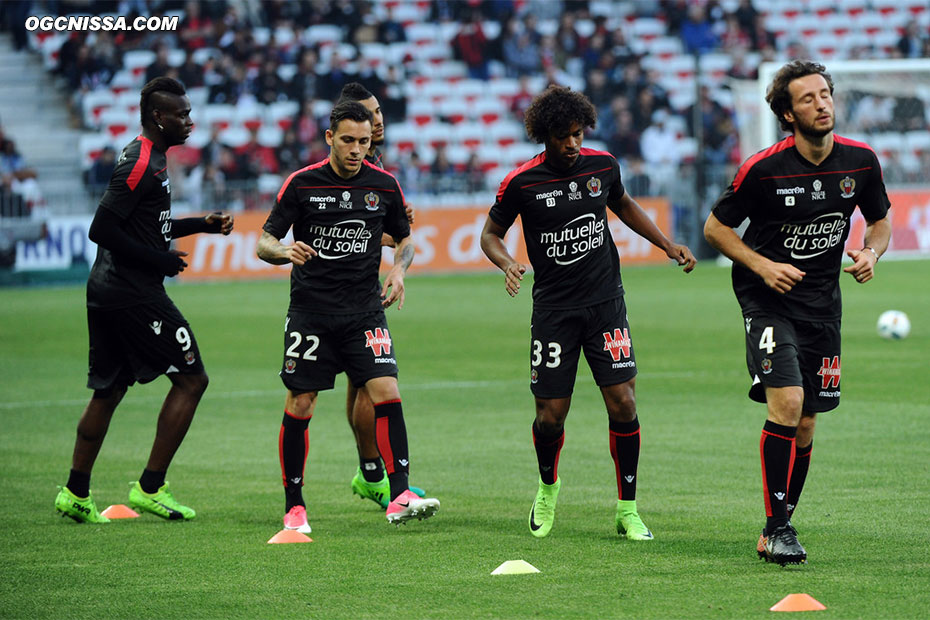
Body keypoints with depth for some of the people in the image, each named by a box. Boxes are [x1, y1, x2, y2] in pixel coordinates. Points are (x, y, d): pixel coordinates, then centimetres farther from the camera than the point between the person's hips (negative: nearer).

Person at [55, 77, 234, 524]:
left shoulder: (147, 158, 15)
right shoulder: (142, 164, -16)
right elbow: (102, 230, -21)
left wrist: (200, 225, 18)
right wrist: (159, 260, -15)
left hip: (106, 293, 10)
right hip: (134, 295, -10)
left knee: (108, 391, 14)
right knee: (191, 378, -4)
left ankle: (76, 494, 17)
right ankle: (150, 488, -3)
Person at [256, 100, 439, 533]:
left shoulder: (383, 185, 3)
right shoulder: (301, 184, -4)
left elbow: (404, 237, 18)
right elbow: (264, 242, -1)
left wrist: (399, 270, -3)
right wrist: (283, 251, -24)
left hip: (365, 311, 1)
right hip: (310, 312, -1)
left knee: (386, 393, -14)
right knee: (299, 405, -1)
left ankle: (399, 497, -15)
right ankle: (294, 505, 12)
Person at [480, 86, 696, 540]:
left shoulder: (602, 165, 1)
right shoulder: (522, 182, -8)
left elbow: (623, 205, 22)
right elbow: (490, 233, 5)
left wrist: (667, 244, 14)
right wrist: (507, 264, -16)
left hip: (605, 301, 2)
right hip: (553, 309, -2)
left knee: (622, 401, -10)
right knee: (551, 413, -2)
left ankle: (627, 510, 2)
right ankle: (548, 488, 30)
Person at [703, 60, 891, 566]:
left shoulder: (861, 161, -3)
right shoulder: (763, 168, -15)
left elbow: (880, 220, 15)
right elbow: (715, 227, -4)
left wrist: (871, 253, -6)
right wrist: (764, 267, -16)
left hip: (822, 302, 4)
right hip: (767, 297, -4)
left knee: (804, 424, 6)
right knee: (786, 402, -21)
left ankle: (775, 533, 19)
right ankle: (777, 528, -13)